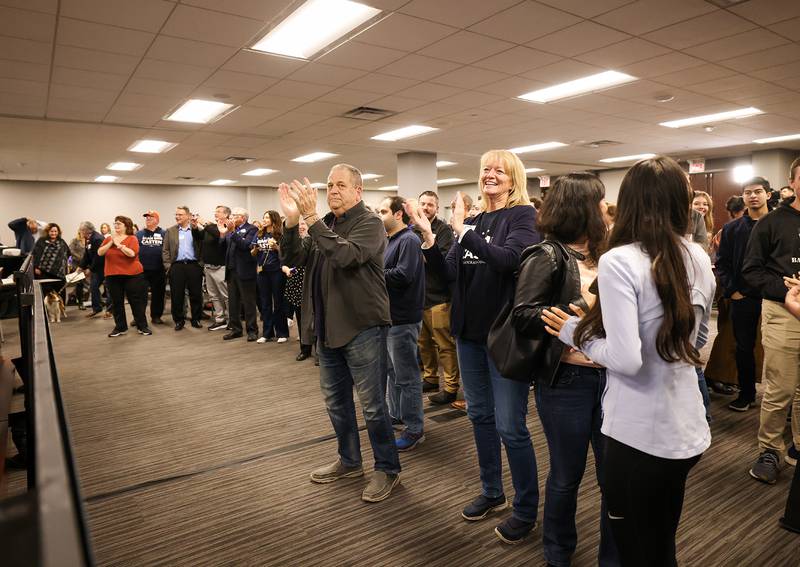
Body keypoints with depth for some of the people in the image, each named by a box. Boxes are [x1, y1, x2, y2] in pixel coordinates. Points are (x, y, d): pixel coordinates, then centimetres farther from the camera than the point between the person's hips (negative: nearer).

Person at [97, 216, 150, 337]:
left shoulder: (132, 238, -3)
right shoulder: (109, 238, 11)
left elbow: (132, 253, -20)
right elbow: (100, 252, 0)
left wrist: (118, 244, -16)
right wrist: (110, 243, -11)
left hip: (132, 274, -4)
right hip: (113, 275, 5)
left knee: (136, 301, 0)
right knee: (116, 302, 9)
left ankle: (142, 326, 9)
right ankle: (120, 327, 19)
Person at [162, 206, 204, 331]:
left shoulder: (197, 230, 6)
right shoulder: (170, 231, 11)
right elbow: (165, 250, 9)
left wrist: (195, 228, -18)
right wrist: (168, 265, -1)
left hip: (193, 265, -1)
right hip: (177, 266, 1)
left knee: (196, 294, 4)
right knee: (177, 296, 4)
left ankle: (196, 319, 17)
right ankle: (179, 320, 16)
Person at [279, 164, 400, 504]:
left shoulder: (369, 223, -11)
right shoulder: (324, 225, 10)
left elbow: (345, 255, -29)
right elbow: (294, 259, 1)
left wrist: (311, 217, -30)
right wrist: (291, 221, -13)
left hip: (363, 328, -7)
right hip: (328, 328, 8)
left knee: (373, 405, 3)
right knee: (336, 400, 18)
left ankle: (388, 469, 21)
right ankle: (349, 461, 37)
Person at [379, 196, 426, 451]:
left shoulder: (408, 240, -16)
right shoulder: (392, 240, 15)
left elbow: (403, 275, -28)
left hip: (403, 318, -10)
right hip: (390, 315, 10)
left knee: (406, 375, -1)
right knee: (393, 369, 21)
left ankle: (415, 428, 10)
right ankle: (397, 414, 36)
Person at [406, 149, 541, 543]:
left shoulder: (523, 215, -7)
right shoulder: (474, 219, 11)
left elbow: (507, 259, -25)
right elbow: (450, 273, 5)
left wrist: (462, 231, -26)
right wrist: (428, 237, -7)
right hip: (470, 330, 7)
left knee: (510, 427, -1)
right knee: (480, 416, 17)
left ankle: (526, 509, 20)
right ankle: (492, 492, 36)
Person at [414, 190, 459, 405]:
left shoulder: (443, 229, -6)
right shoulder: (413, 230, 12)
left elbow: (445, 259, -19)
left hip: (438, 296, -7)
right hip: (418, 295, 7)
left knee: (445, 344, -2)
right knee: (424, 341, 16)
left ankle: (450, 387, 7)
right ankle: (430, 379, 30)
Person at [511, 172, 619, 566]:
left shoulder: (601, 256, 10)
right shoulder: (547, 257, -11)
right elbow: (522, 318, -20)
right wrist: (582, 307, -22)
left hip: (608, 376, 6)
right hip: (567, 382, -5)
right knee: (567, 475, 11)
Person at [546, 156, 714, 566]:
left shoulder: (618, 261, -19)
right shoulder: (700, 260, 3)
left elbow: (626, 360, -24)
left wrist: (576, 334, -9)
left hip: (639, 436, -7)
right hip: (688, 431, 7)